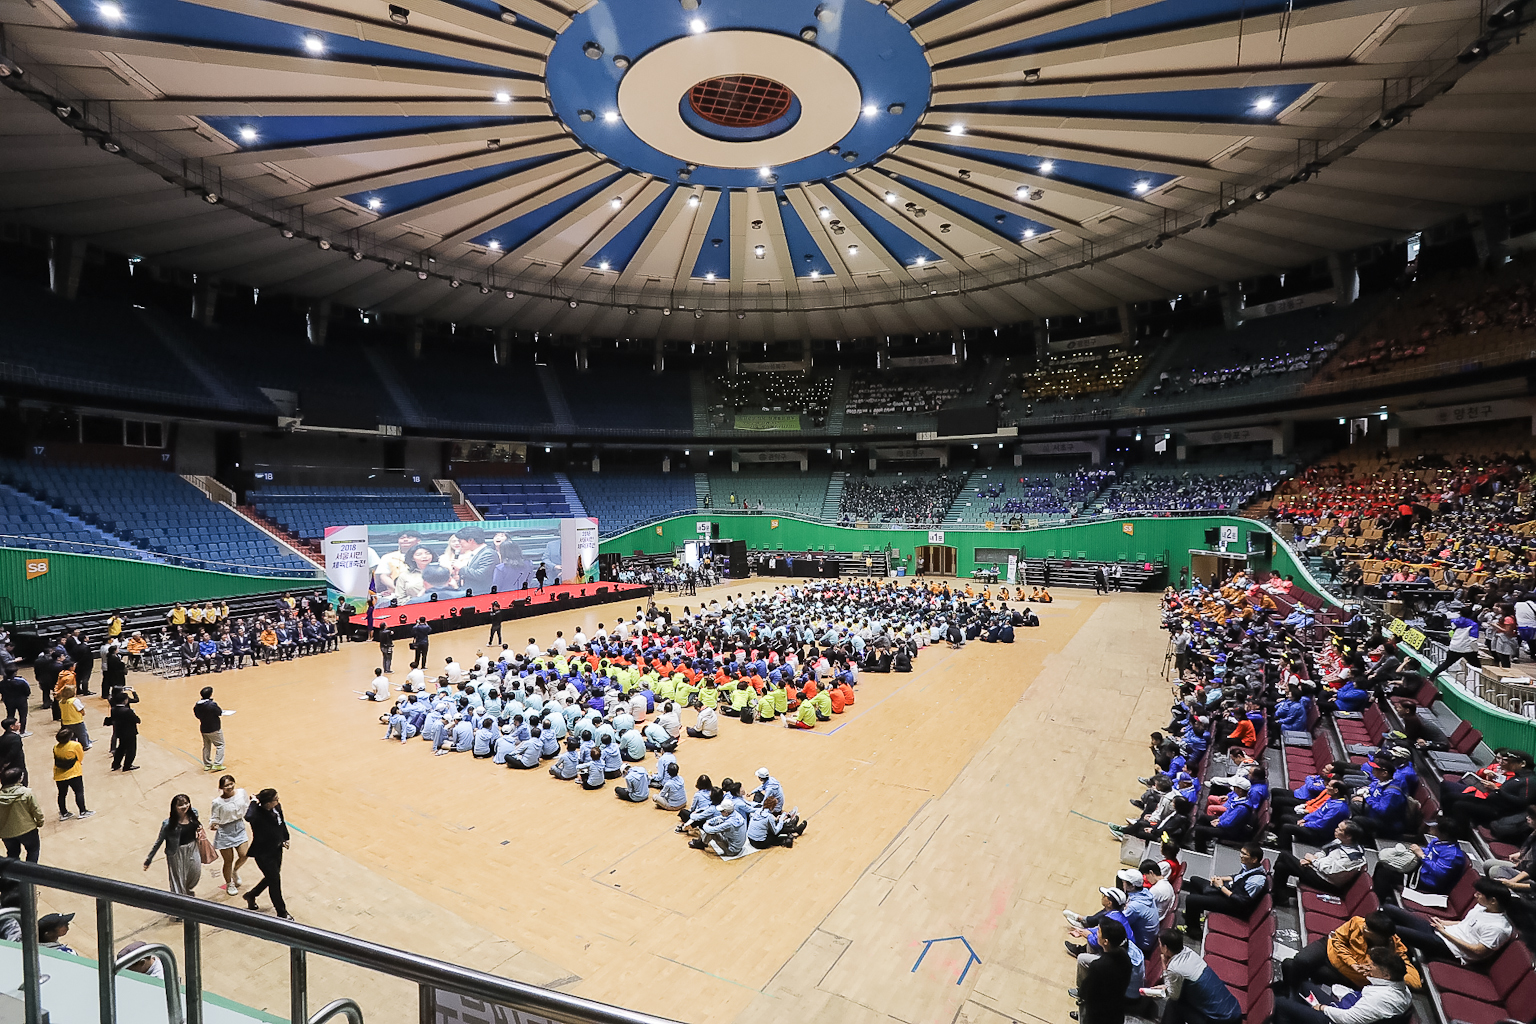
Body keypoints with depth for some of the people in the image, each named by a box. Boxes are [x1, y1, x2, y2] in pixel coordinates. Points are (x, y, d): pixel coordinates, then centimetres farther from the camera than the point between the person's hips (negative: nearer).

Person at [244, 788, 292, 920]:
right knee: (275, 880, 7)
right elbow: (248, 817, -58)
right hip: (263, 854, -7)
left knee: (271, 878, 23)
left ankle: (251, 895, 52)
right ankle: (282, 912, 26)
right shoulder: (257, 815, -31)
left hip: (276, 849, 7)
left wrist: (285, 838, 17)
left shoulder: (277, 807, -10)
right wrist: (254, 802, -41)